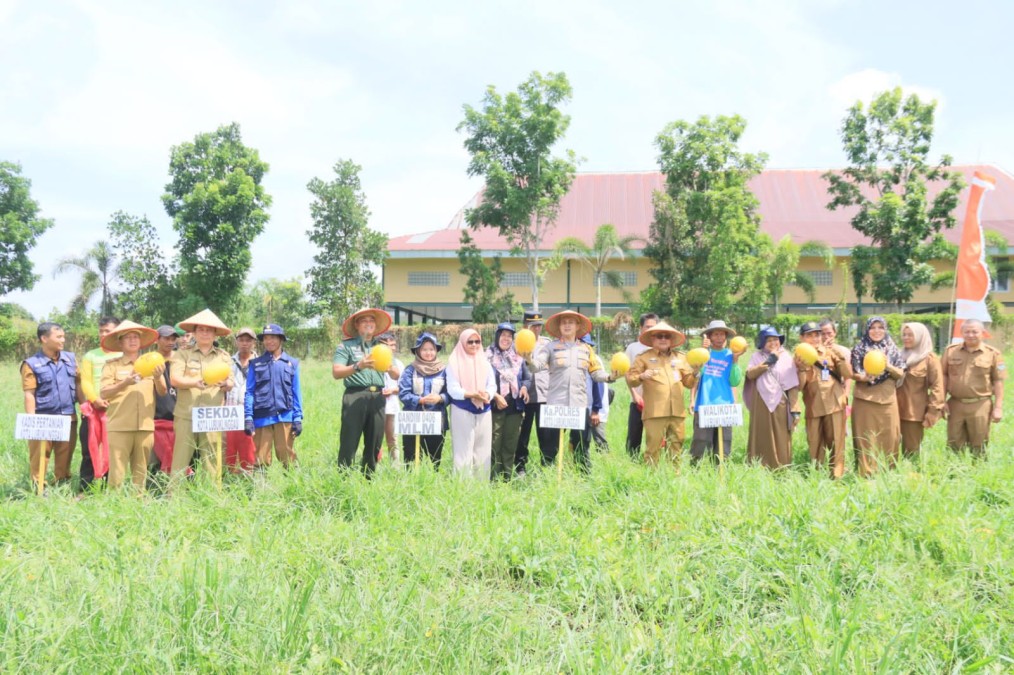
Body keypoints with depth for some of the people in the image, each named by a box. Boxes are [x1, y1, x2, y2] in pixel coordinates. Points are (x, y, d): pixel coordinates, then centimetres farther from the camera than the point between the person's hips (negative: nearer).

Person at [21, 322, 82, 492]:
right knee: (39, 458, 2)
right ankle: (39, 489, 8)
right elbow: (29, 394, -9)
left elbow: (78, 385, 12)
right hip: (43, 420, -4)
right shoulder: (32, 364, -6)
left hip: (68, 418, 4)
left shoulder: (70, 359, 8)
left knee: (65, 457, 12)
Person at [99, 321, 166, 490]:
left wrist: (158, 378, -14)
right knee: (117, 470, -6)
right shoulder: (112, 365, 4)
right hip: (119, 426, -3)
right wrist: (125, 383, -18)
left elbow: (163, 392, 7)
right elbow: (104, 393, -3)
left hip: (145, 426, 3)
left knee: (140, 471, 7)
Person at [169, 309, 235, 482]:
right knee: (180, 460, -2)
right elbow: (174, 379, -5)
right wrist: (195, 382, -23)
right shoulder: (183, 353, 8)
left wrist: (225, 384, -15)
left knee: (212, 462, 1)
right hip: (186, 416, -1)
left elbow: (231, 384, 10)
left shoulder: (224, 356, 15)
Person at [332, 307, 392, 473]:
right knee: (349, 443, -7)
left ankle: (368, 478, 17)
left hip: (377, 397, 5)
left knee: (374, 443, 7)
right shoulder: (346, 346, 6)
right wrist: (358, 367, -20)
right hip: (355, 396, -4)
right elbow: (336, 372, -6)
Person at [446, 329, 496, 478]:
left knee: (482, 451, 6)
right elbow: (453, 389, -9)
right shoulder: (454, 362, -3)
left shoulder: (485, 362, 12)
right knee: (463, 451, -4)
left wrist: (487, 395, -16)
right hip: (462, 412, -4)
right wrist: (472, 395, -23)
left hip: (483, 411, 5)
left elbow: (492, 385, 7)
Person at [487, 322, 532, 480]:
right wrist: (495, 396, -16)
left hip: (515, 406, 4)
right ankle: (494, 478, 1)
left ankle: (508, 477, 14)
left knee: (511, 444, 7)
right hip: (495, 406, -4)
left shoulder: (518, 357, 13)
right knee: (495, 444, -4)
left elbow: (527, 377, 16)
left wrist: (525, 387, -5)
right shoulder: (488, 356, -1)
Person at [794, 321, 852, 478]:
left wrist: (839, 358, -13)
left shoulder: (831, 352, 5)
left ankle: (837, 475, 10)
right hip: (813, 406, 0)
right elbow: (799, 386, -3)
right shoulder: (800, 357, 4)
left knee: (836, 442, 1)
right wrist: (802, 369, -18)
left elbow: (848, 374, 0)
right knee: (815, 444, 5)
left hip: (834, 404, 0)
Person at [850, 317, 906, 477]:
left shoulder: (892, 349, 8)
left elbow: (901, 374, 4)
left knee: (888, 436, 3)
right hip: (864, 399, -2)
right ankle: (866, 472, 5)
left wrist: (887, 365, -15)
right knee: (866, 436, -1)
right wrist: (864, 377, -20)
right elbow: (852, 373, 0)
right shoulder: (859, 349, 2)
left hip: (887, 399, 2)